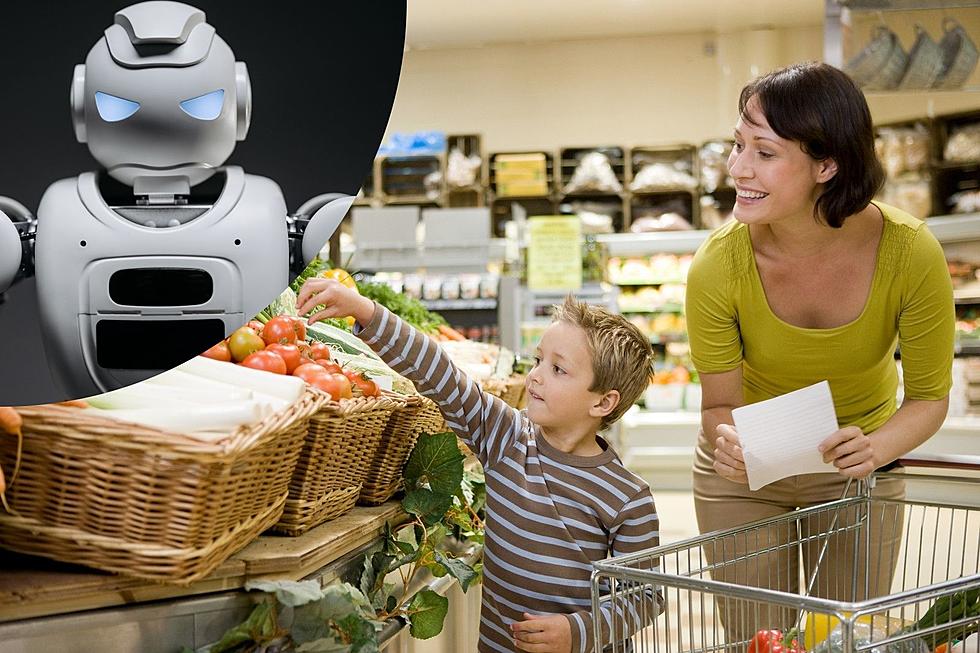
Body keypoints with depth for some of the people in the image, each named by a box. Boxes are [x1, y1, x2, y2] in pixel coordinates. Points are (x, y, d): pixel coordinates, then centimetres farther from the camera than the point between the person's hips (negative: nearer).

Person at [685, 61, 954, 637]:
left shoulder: (911, 253, -29)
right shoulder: (719, 265, -29)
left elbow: (929, 396, -15)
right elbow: (720, 404, -15)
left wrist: (877, 448, -35)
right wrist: (727, 441, -38)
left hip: (856, 467, 1)